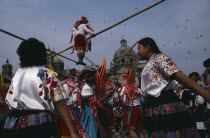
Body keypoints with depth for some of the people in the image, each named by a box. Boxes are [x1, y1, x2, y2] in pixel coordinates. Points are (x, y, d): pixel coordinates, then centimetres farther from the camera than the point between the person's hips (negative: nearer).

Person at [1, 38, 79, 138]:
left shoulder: (17, 74, 9)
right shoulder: (48, 74, -4)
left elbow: (9, 101, 10)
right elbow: (60, 105, -10)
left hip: (14, 124, 4)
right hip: (40, 125, -4)